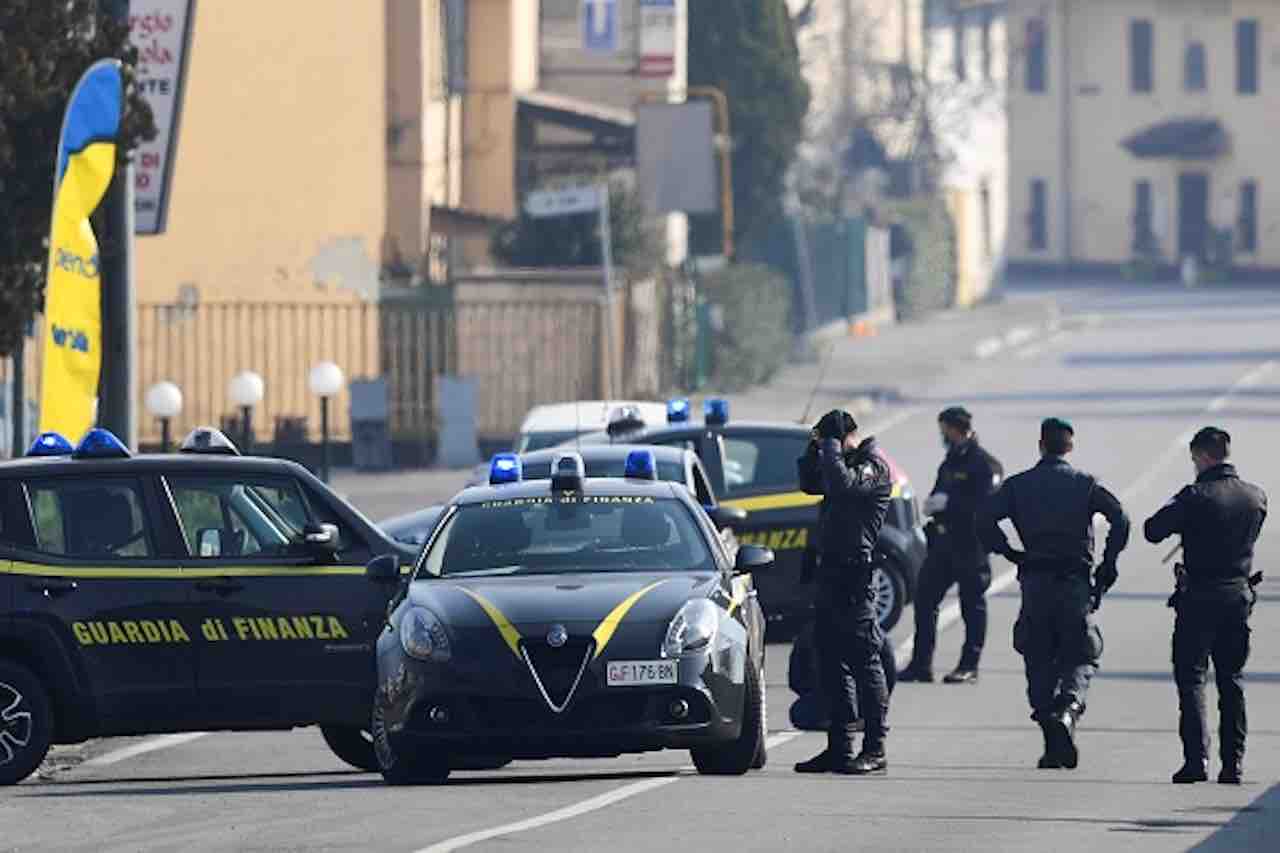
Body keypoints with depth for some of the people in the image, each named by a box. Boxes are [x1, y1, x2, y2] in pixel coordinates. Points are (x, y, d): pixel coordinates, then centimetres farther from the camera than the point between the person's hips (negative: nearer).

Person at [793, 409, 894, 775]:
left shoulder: (874, 466, -9)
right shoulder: (846, 463, 17)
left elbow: (843, 484, -26)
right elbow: (811, 484, 27)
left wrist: (830, 447, -13)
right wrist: (814, 449, 12)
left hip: (854, 577, -10)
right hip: (831, 573, 10)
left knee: (864, 662, -8)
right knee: (831, 662, 10)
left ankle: (874, 751, -8)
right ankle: (839, 747, 15)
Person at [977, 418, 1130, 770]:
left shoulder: (1018, 485, 6)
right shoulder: (1085, 484, 4)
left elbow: (985, 519, -7)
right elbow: (1120, 519, -8)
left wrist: (1010, 554, 3)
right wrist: (1107, 564, 0)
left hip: (1035, 582, 1)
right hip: (1075, 581, -1)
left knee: (1039, 661, 9)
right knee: (1080, 658, 7)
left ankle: (1053, 746, 2)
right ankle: (1069, 709, -24)